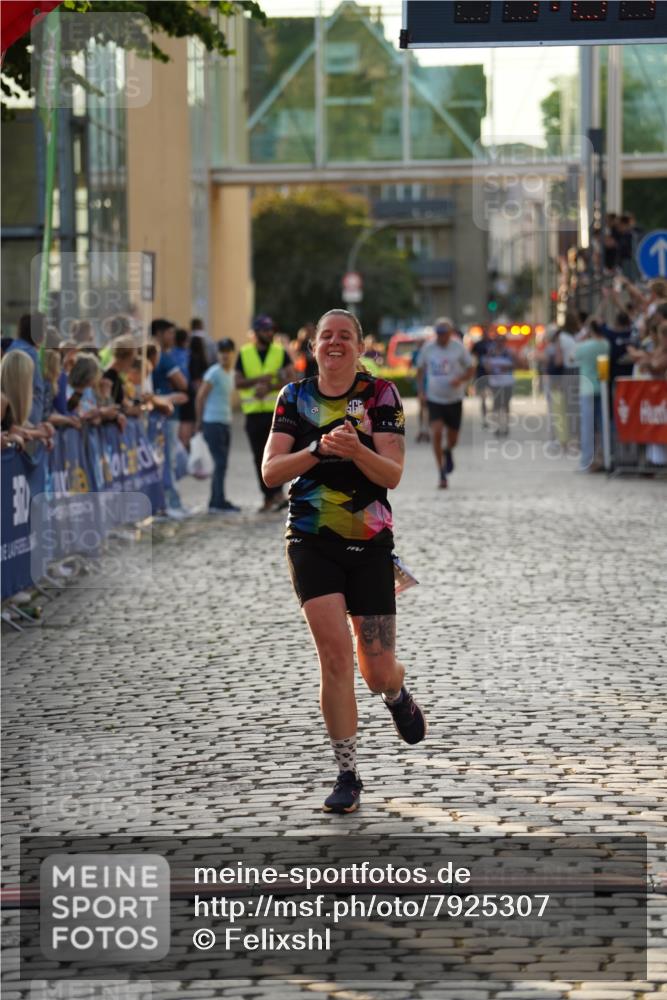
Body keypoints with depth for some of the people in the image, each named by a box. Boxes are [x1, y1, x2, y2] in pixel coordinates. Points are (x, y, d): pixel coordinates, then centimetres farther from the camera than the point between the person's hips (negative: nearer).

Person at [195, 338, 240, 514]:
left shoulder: (231, 373, 13)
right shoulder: (214, 373, -11)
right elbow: (200, 397, -10)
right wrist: (200, 421, -3)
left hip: (225, 423, 8)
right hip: (213, 423, -8)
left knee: (221, 464, 10)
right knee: (220, 463, -10)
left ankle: (216, 502, 16)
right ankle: (219, 502, -8)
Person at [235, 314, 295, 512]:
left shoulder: (280, 352, 4)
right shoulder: (244, 354, 7)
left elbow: (291, 378, -6)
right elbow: (238, 382, 2)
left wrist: (269, 387, -18)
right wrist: (259, 379, -13)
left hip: (277, 410, -2)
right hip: (253, 412, 2)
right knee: (260, 457, 6)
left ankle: (277, 493, -17)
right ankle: (269, 497, 15)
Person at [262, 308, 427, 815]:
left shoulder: (381, 394, -1)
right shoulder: (294, 397, 5)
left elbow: (392, 474, -8)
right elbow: (270, 472, -3)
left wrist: (357, 450, -28)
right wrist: (317, 450, -19)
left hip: (370, 545, 0)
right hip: (311, 543, 0)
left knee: (378, 673, 2)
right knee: (334, 653, -14)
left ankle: (398, 695, 41)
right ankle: (348, 775, -4)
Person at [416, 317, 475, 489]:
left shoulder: (458, 348, -5)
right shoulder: (427, 348, -2)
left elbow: (471, 369, 3)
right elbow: (420, 369, 13)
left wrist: (460, 379, -17)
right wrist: (421, 390, 2)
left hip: (454, 399, 0)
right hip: (434, 399, 0)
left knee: (452, 439, 8)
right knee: (436, 433, -17)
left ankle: (448, 452, 46)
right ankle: (442, 474, -9)